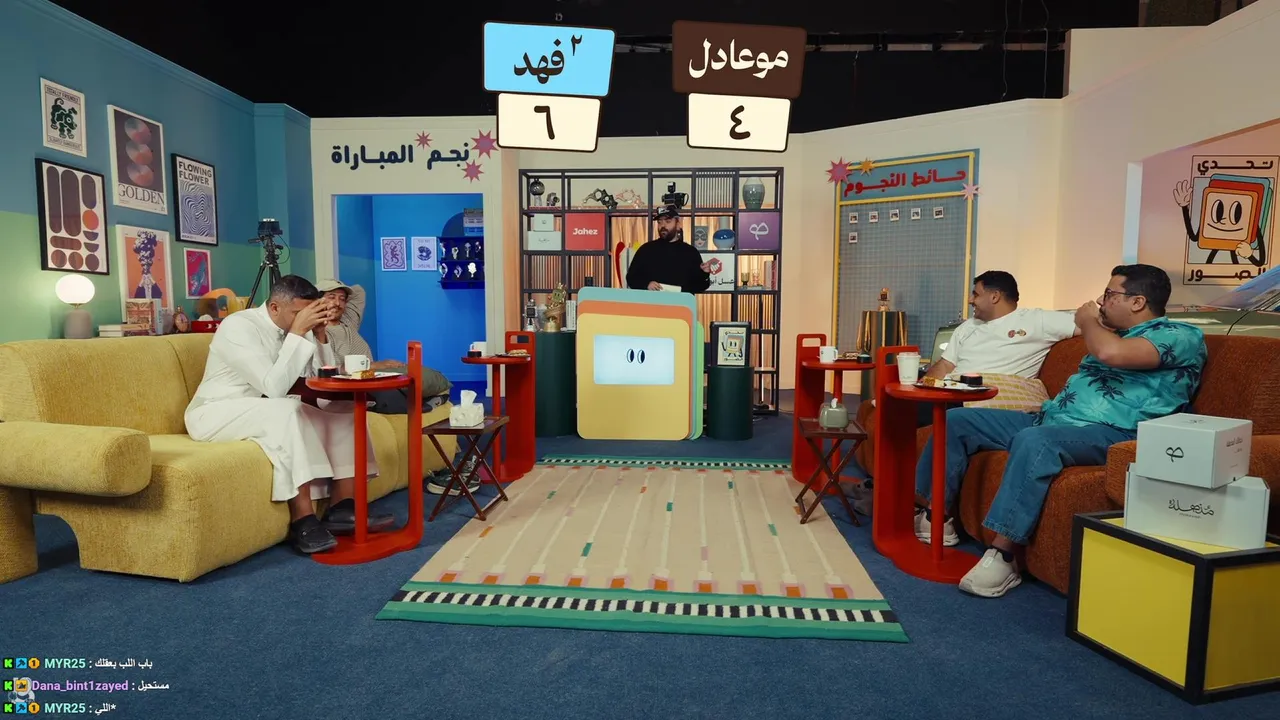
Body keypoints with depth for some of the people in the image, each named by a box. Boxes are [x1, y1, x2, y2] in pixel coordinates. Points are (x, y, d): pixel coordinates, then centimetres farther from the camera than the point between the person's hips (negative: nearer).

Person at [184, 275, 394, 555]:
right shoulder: (239, 326, -20)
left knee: (342, 411, -10)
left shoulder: (292, 328, 1)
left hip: (270, 412, 7)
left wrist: (320, 333, -14)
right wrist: (298, 332, -29)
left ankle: (342, 508, -16)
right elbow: (274, 388, -30)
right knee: (287, 411, -35)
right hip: (214, 414, -7)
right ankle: (303, 520, -32)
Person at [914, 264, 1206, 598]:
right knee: (956, 419, 1)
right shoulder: (1117, 333, 25)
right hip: (1050, 420, 10)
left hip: (1107, 433, -9)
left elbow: (1111, 352, -24)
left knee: (1033, 441, -41)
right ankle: (936, 517, 2)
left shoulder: (1182, 335, -3)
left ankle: (1003, 557, -35)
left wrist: (1088, 321, -6)